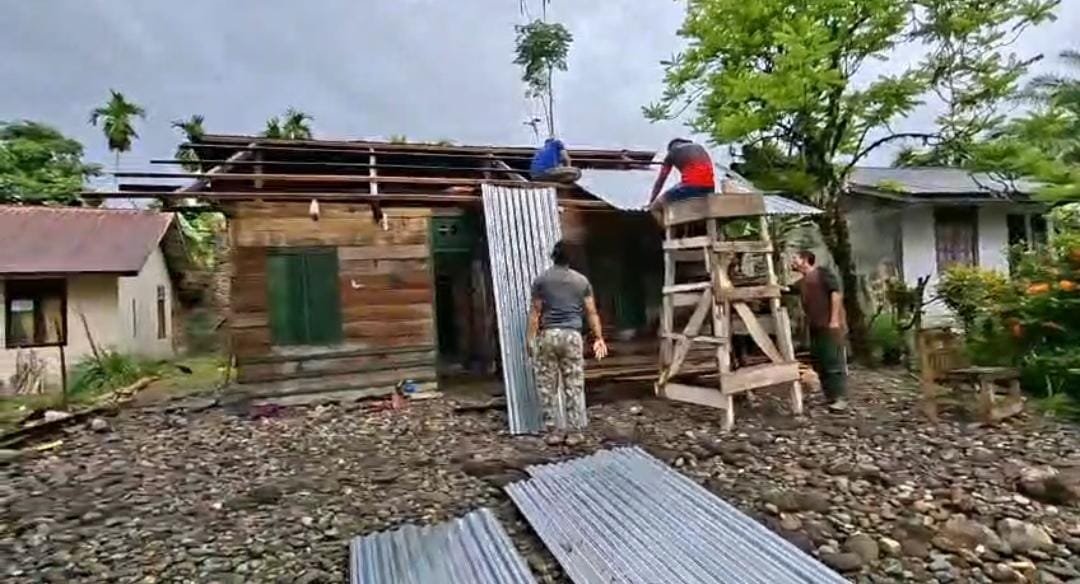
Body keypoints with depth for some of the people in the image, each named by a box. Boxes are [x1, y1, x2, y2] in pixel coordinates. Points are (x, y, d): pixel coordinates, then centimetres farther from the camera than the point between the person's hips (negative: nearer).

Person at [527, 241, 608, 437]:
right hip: (572, 335, 1)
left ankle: (553, 427, 8)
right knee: (574, 384, 6)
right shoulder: (582, 281, 8)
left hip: (548, 335, -1)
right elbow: (591, 312, 6)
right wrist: (599, 338, 10)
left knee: (547, 385, 6)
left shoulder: (541, 280, 3)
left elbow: (535, 312, -1)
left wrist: (530, 338, 1)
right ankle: (576, 427, 9)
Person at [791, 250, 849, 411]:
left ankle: (841, 399, -6)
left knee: (834, 362, -8)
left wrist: (834, 319, -18)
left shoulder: (822, 273, -3)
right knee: (819, 363, 9)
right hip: (815, 327, 9)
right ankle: (830, 397, 16)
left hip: (830, 325, -9)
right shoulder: (802, 282, 21)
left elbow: (836, 293, -12)